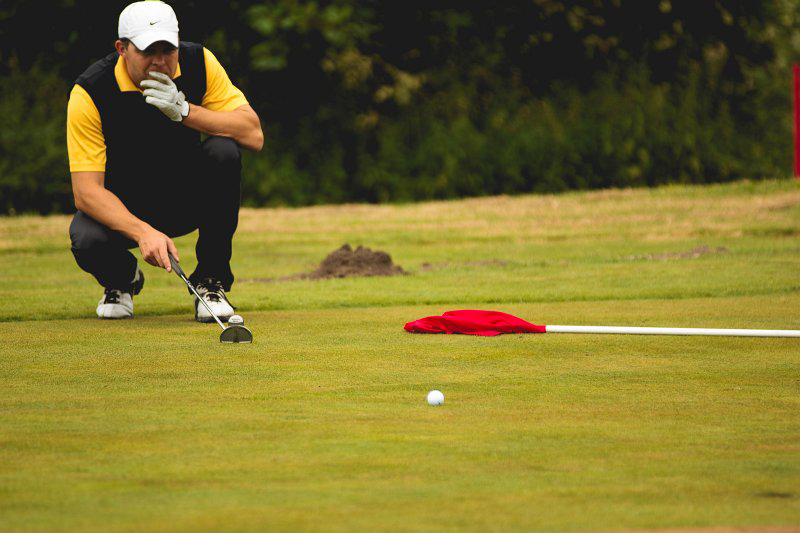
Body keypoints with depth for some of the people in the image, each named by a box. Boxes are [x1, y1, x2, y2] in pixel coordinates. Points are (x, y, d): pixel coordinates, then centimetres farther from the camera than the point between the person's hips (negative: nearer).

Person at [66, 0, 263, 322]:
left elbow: (253, 135, -21)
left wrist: (184, 111, -33)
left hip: (188, 197, 2)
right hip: (123, 209, -2)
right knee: (87, 240, -34)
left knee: (223, 152, -28)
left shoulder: (199, 63, -15)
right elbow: (86, 190, -27)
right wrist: (143, 232, -42)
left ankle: (211, 282, -13)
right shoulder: (90, 92, -23)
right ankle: (122, 278, 7)